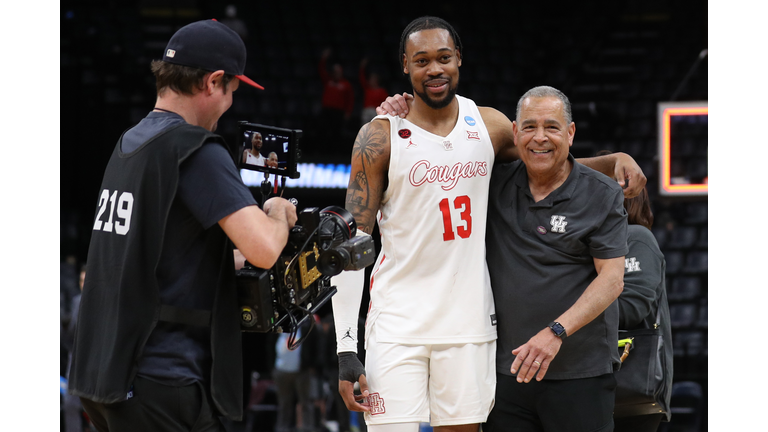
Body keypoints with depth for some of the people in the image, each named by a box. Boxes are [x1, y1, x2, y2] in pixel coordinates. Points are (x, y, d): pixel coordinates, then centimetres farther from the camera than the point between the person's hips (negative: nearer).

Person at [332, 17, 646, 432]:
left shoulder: (488, 125, 6)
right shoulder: (380, 137, -5)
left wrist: (612, 160, 4)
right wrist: (346, 350, -13)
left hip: (468, 319, 3)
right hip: (398, 319, -3)